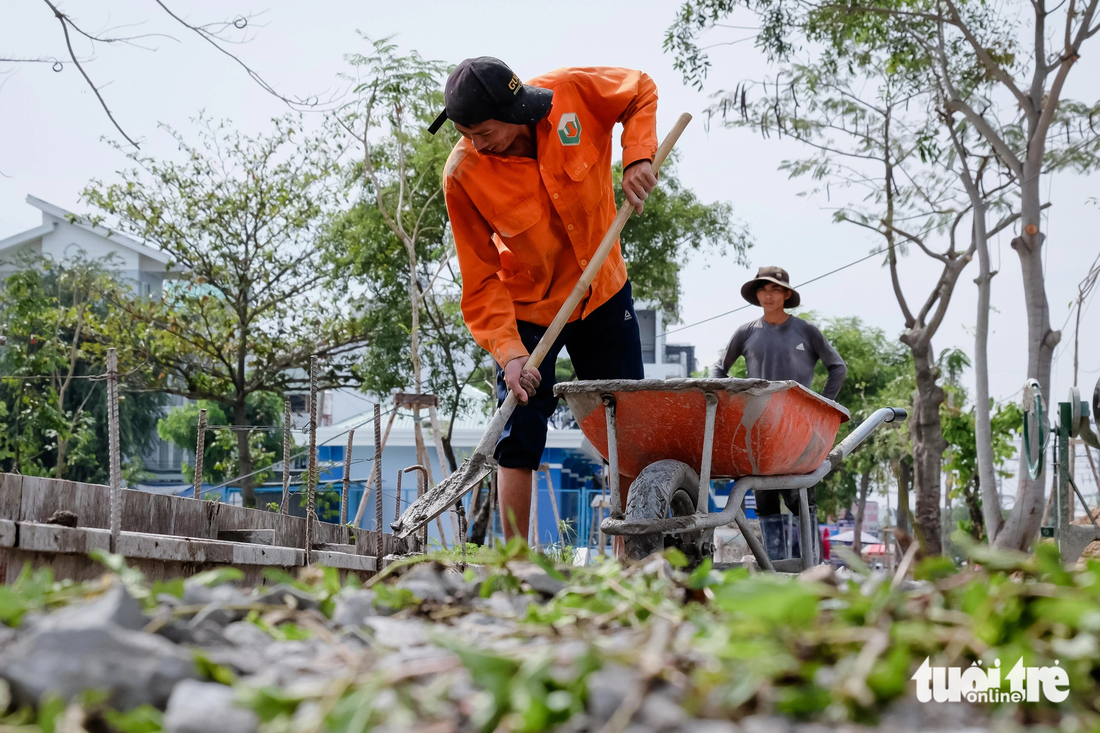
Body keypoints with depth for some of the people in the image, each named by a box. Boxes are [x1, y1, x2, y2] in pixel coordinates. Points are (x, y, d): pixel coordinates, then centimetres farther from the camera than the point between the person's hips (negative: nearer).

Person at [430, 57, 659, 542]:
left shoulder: (574, 93, -22)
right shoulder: (463, 175, -25)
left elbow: (641, 92, -1)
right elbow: (481, 279, -19)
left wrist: (638, 157, -17)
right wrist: (508, 351, -30)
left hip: (603, 292, 3)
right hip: (528, 307, -2)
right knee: (519, 435, -10)